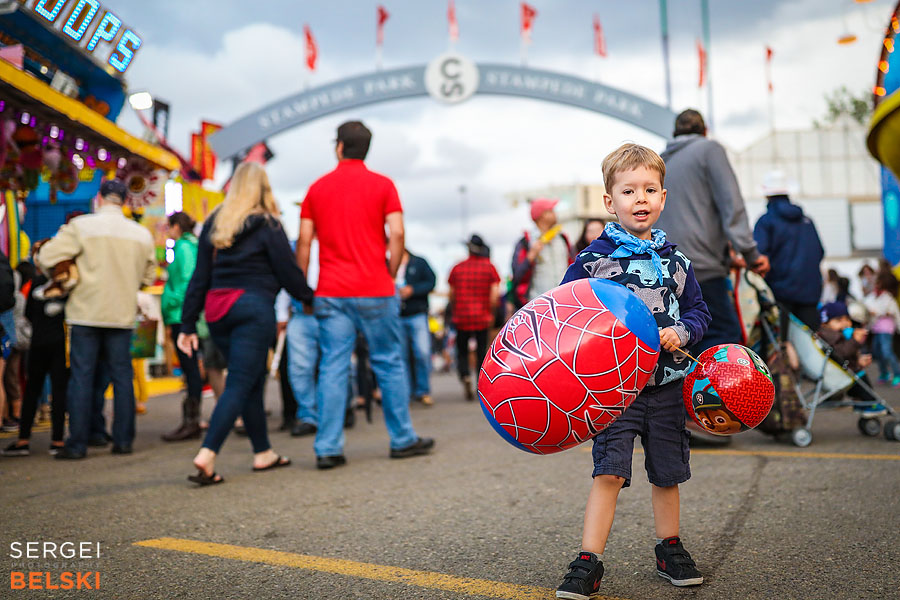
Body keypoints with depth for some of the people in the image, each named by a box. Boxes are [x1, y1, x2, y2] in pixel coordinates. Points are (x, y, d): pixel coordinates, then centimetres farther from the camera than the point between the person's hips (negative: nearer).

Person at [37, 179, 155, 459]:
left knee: (81, 377, 3)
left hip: (86, 313, -3)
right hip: (123, 314, 3)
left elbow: (47, 257, -12)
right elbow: (148, 276, 12)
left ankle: (77, 444, 5)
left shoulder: (81, 226, -7)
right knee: (122, 377, 9)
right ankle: (123, 440, 13)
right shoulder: (142, 234, 4)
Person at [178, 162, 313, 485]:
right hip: (254, 307, -6)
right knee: (240, 384, -4)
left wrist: (188, 325, 11)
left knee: (252, 382, 16)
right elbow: (289, 273, -3)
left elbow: (200, 276, 10)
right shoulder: (267, 225, -4)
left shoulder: (214, 223, 11)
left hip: (217, 311, 6)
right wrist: (310, 296, 16)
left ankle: (263, 453, 24)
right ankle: (207, 456, -15)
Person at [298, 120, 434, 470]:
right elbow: (397, 234, -9)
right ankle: (403, 440, 16)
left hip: (330, 294, 2)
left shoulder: (317, 188, 8)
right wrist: (391, 274, 3)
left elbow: (304, 242, 5)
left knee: (332, 368, 3)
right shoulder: (382, 185, 1)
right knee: (390, 364, 8)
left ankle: (328, 449, 1)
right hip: (374, 292, -2)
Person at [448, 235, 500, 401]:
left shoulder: (457, 268, 4)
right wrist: (490, 312, 5)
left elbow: (452, 294, 5)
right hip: (482, 318, 0)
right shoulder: (489, 267, 0)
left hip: (461, 317, 0)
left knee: (462, 351, 11)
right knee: (482, 352, 9)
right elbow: (495, 293, -8)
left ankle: (465, 376, -14)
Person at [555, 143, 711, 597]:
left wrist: (681, 331, -7)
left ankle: (669, 550, 32)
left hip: (666, 385, 4)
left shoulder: (675, 261, 7)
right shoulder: (593, 260, -5)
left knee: (666, 473, 14)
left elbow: (698, 311, 13)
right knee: (609, 472, -10)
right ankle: (588, 562, -1)